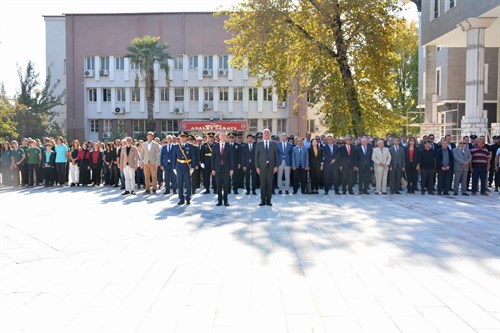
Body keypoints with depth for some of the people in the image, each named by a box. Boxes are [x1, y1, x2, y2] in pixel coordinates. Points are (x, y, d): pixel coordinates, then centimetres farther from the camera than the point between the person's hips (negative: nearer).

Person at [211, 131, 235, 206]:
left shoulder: (229, 146, 2)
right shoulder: (215, 146, 6)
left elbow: (232, 158, 1)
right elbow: (213, 158, 6)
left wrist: (232, 169, -5)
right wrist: (213, 169, 0)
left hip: (227, 169, -1)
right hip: (218, 168, 1)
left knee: (226, 185, 2)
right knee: (219, 185, 3)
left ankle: (225, 200, 12)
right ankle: (219, 200, 11)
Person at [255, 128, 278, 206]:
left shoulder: (274, 144, 10)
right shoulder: (259, 144, 8)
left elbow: (276, 156, 8)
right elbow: (256, 156, 5)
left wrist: (276, 166, -1)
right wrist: (257, 167, -2)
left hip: (271, 166, 1)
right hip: (262, 166, 0)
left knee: (269, 184, 1)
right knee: (262, 184, 0)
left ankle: (269, 200, 8)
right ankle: (263, 200, 6)